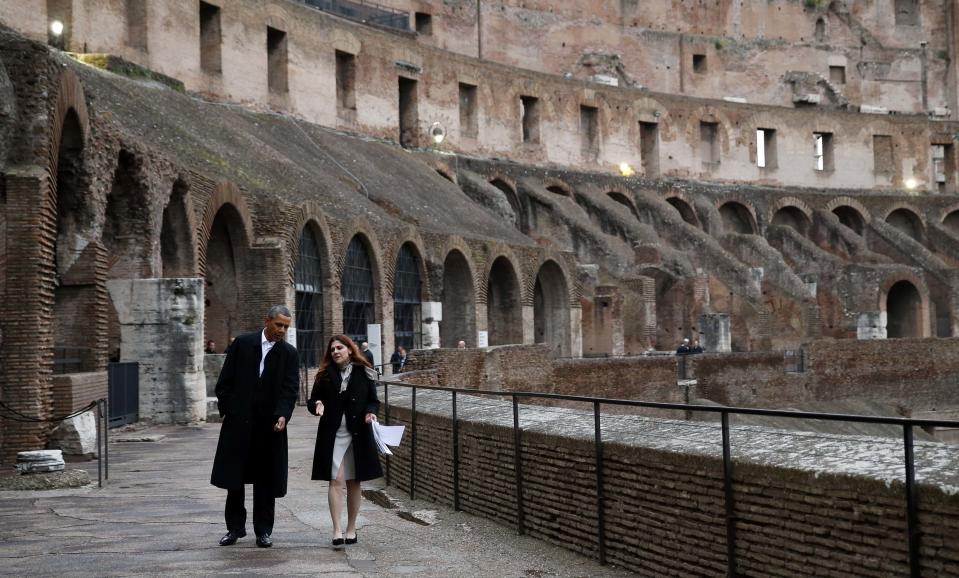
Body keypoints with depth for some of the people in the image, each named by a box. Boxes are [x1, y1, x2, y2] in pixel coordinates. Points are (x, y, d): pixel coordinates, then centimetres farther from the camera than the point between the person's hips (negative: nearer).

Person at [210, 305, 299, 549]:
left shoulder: (289, 353, 3)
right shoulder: (242, 344, 1)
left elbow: (290, 389, -5)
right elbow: (226, 380, 3)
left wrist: (283, 416, -19)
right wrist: (226, 408, -3)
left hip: (270, 424, 0)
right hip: (238, 421, 0)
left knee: (266, 480, 5)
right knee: (234, 476, 5)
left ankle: (263, 530, 14)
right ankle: (235, 527, 16)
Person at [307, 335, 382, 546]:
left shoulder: (364, 374, 4)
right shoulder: (325, 375, 4)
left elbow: (374, 401, 10)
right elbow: (312, 401, 7)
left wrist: (370, 412, -11)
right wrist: (317, 405, -15)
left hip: (358, 434, 1)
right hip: (332, 434, -1)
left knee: (354, 482, 8)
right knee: (336, 481, -9)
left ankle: (351, 529, 19)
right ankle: (337, 530, -11)